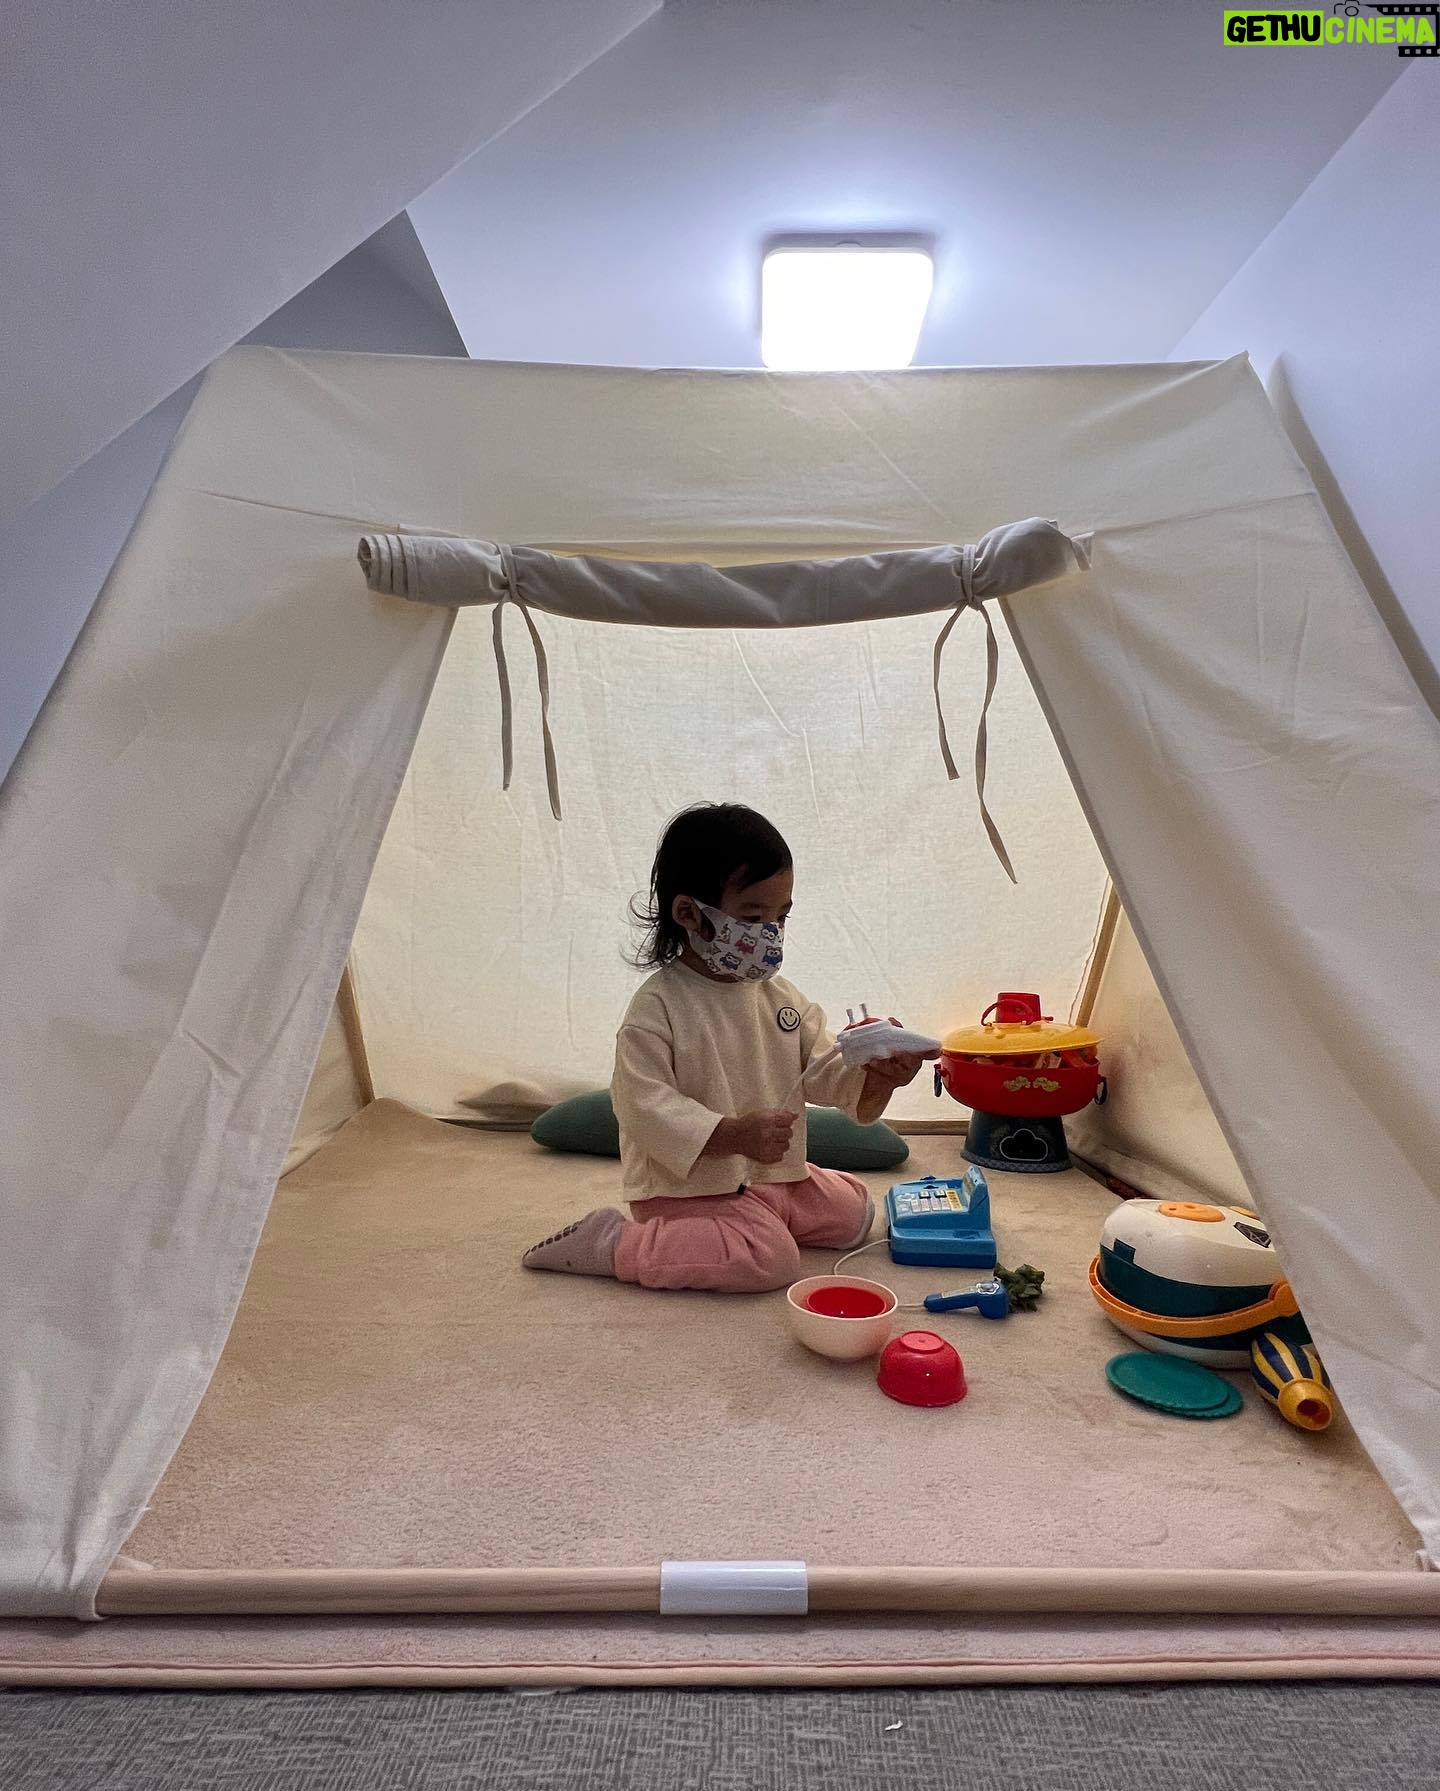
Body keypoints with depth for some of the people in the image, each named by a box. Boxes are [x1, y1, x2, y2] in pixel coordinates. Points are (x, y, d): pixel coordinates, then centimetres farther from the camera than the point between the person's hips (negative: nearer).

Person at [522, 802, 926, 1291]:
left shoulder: (780, 995, 2)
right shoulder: (658, 1006, -20)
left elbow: (823, 1071, 2)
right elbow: (643, 1104, -25)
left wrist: (877, 1076, -20)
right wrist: (735, 1135, -34)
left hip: (774, 1177, 8)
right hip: (686, 1186, -8)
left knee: (853, 1211, 14)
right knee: (771, 1259, -25)